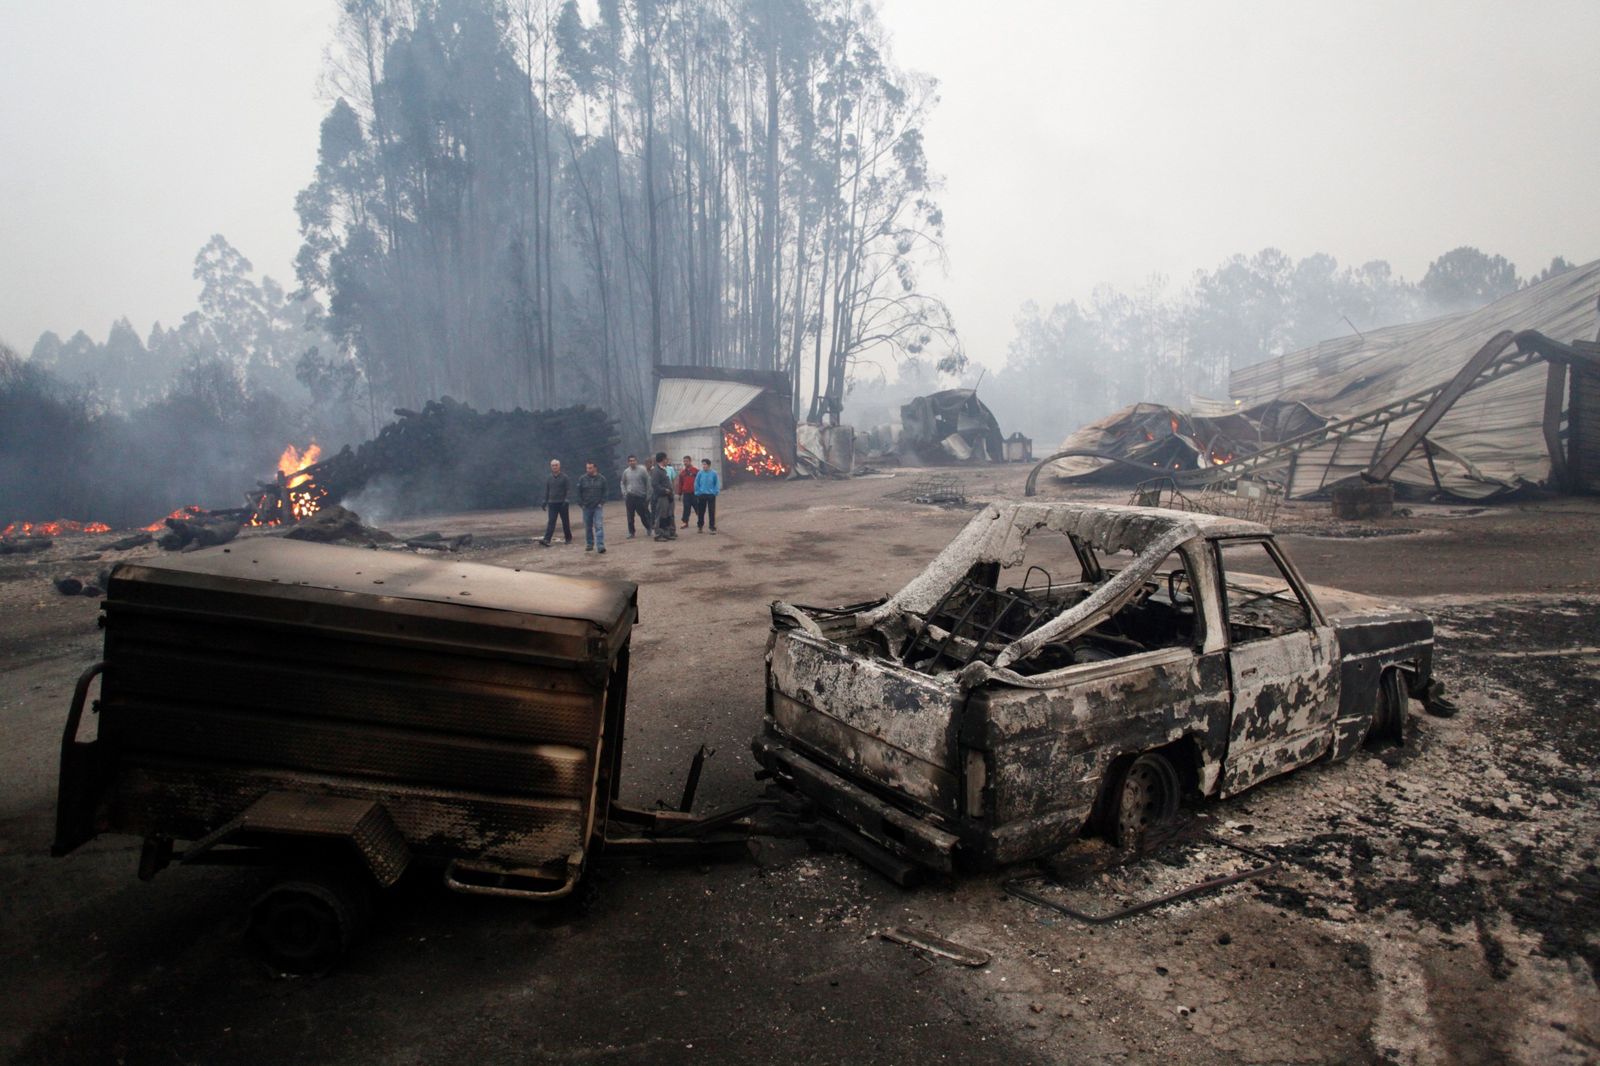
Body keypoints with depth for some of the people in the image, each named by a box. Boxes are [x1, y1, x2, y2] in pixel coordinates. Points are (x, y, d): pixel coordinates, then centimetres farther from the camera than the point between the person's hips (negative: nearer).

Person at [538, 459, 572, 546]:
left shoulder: (564, 477, -3)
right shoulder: (548, 478, 8)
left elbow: (568, 490, -6)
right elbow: (546, 491, 14)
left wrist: (566, 500, -16)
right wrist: (545, 502, 7)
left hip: (562, 503, -2)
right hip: (552, 503, 2)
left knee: (565, 522, 6)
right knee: (551, 522, -6)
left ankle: (568, 538, 20)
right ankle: (546, 540, -15)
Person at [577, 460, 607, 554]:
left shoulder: (601, 479, 0)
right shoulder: (582, 479, 0)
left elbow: (604, 492, 7)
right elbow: (579, 493, 4)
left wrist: (602, 503, -3)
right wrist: (581, 504, -3)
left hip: (597, 507, -1)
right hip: (586, 507, 1)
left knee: (599, 526, -10)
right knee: (588, 527, 10)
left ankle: (600, 546, -14)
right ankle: (589, 544, 23)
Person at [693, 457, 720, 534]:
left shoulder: (714, 473, -7)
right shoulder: (700, 473, -4)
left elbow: (717, 484, 1)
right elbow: (696, 484, 4)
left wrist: (715, 492, -6)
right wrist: (698, 492, 0)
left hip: (711, 495, -1)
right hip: (701, 495, 1)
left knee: (712, 512, 1)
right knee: (701, 512, 9)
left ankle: (713, 528, 7)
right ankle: (700, 526, 24)